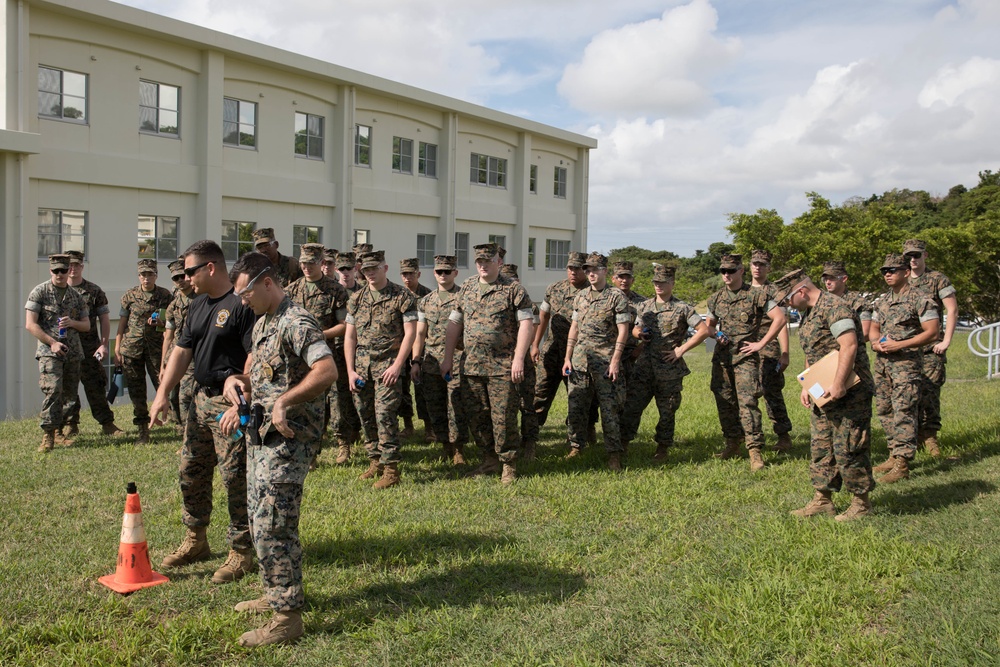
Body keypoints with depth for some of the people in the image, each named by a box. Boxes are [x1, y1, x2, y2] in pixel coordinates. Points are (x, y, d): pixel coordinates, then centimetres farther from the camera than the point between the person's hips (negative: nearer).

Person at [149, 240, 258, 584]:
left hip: (231, 402, -9)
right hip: (200, 399, 9)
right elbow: (182, 350, 14)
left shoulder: (242, 304, -15)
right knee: (191, 472, 16)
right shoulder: (197, 305, 13)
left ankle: (241, 552, 11)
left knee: (235, 478, -2)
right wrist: (163, 393, 5)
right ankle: (196, 542, 32)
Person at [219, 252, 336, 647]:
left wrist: (284, 401, -28)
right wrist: (240, 405, 11)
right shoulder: (262, 323, 15)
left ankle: (287, 616, -2)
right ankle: (277, 594, 31)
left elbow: (328, 370, -29)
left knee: (272, 525, -10)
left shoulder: (297, 323, -16)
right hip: (261, 434, 10)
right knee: (260, 518, 17)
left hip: (288, 438, -10)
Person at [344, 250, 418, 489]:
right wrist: (350, 370, 4)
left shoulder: (402, 296, -3)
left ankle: (391, 469, -5)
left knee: (385, 415, -11)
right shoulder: (356, 299, 11)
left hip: (388, 364, -5)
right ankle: (375, 462, 22)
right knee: (365, 415, 8)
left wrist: (397, 365, -13)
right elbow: (349, 336, 11)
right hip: (361, 365, 5)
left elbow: (410, 332, -6)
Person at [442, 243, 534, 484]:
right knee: (477, 417, 10)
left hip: (503, 367, -5)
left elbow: (526, 325, -8)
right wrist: (448, 358, 9)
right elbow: (454, 323, 14)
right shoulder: (466, 289, 12)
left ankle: (509, 466, 10)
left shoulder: (513, 290, -2)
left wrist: (518, 359, -15)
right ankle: (489, 460, 25)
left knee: (503, 417, -3)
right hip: (471, 365, 5)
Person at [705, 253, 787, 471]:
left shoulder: (756, 295, -5)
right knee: (724, 402, 9)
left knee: (747, 403, -12)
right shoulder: (716, 298, 10)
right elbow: (709, 325, 23)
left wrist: (761, 343, -9)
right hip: (721, 357, 5)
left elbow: (780, 318, -6)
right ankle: (733, 444, 23)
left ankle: (755, 451, -8)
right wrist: (716, 335, 0)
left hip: (745, 357, -5)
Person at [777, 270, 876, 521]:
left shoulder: (834, 307, -15)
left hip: (847, 394, -10)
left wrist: (838, 384, -28)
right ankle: (822, 500, 21)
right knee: (820, 447, 12)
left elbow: (849, 346, -25)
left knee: (848, 449, -3)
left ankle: (861, 503, 10)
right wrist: (806, 386, 13)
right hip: (822, 395, 10)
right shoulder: (809, 315, 17)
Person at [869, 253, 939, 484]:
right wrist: (875, 342, 1)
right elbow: (873, 328, 24)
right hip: (882, 361, 8)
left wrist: (900, 344, -17)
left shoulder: (919, 300, -6)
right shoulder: (882, 301, 16)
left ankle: (902, 464, -9)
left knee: (903, 411, -10)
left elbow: (932, 332, -11)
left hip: (906, 362, -8)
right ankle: (894, 455, 21)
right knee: (884, 410, 11)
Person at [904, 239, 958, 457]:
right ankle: (912, 433, 13)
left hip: (931, 347, -3)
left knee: (929, 391, -7)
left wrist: (946, 341, -9)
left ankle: (929, 435, 3)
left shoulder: (938, 279, 1)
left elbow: (952, 310, -2)